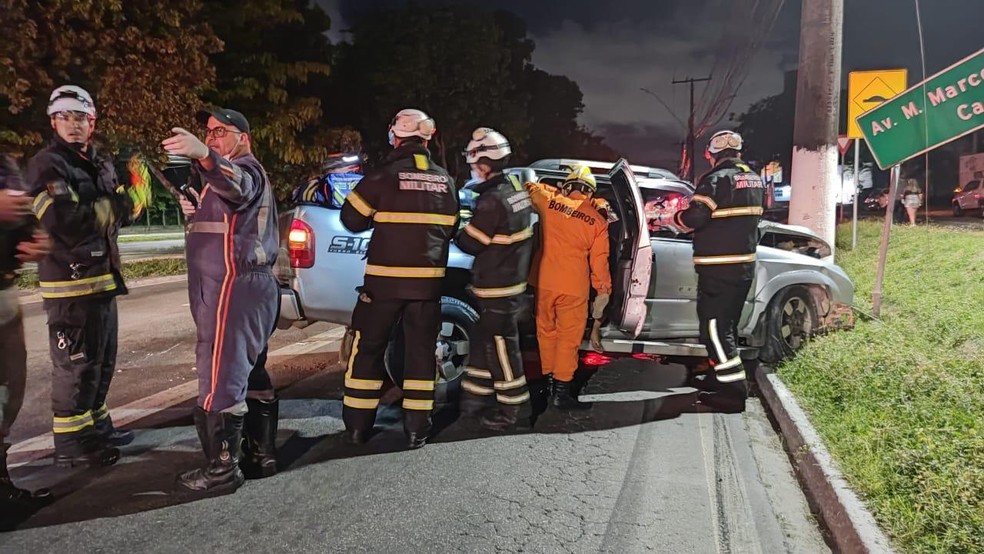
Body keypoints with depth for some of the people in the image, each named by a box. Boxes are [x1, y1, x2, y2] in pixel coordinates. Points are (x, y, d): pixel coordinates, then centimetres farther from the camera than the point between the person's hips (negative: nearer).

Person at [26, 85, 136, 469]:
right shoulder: (47, 165, -12)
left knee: (102, 361, 19)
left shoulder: (100, 164, 14)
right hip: (70, 281, -9)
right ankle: (70, 444, 7)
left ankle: (95, 426, 33)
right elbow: (65, 221, -24)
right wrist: (114, 205, -15)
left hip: (102, 278, 9)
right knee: (76, 365, -3)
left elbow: (122, 212, 12)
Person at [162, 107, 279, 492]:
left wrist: (204, 155, -56)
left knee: (220, 380, -8)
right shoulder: (251, 175, 24)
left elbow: (235, 184, -37)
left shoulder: (246, 168, -10)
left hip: (234, 288, -11)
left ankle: (222, 470, -1)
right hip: (251, 287, 11)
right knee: (250, 374, 15)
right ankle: (264, 453, 24)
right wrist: (196, 213, 11)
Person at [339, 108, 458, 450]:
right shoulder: (444, 180, 5)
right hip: (428, 280, 3)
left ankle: (358, 425, 15)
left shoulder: (385, 175, -8)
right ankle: (417, 428, 13)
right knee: (421, 350, 10)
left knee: (368, 347, 10)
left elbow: (351, 219, -2)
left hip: (385, 280, -3)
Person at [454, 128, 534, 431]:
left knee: (501, 346, 1)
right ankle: (475, 396, 30)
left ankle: (511, 408, 13)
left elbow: (470, 242, -16)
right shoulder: (516, 187, 7)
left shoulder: (493, 199, -22)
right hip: (512, 279, 9)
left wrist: (457, 233, 3)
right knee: (484, 340, 18)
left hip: (498, 287, -9)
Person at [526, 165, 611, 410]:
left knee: (546, 331, 17)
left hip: (544, 282, 3)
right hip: (573, 287, -3)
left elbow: (530, 187, 20)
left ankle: (550, 380, 29)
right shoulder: (597, 220, -2)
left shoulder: (549, 201, 1)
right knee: (569, 337, 6)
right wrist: (603, 289, 12)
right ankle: (562, 391, 8)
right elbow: (599, 262, 1)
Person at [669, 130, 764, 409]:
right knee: (726, 323, 19)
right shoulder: (754, 179, 12)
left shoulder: (716, 179, -15)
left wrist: (676, 217, 1)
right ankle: (718, 377, 30)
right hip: (745, 265, 9)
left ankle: (734, 389, -6)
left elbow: (693, 219, -20)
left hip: (718, 268, -9)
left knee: (714, 325, -4)